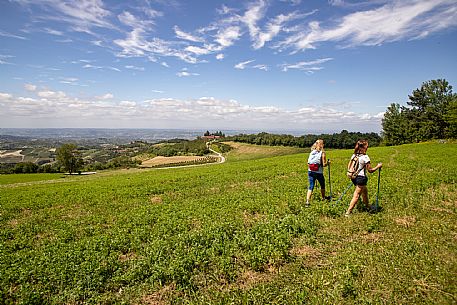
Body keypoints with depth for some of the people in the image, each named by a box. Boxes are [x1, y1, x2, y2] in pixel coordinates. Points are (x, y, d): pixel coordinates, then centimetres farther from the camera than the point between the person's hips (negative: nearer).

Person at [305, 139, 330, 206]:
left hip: (310, 171, 3)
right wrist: (327, 163, 9)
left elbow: (308, 163, 5)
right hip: (319, 172, -3)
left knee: (311, 186, 3)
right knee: (322, 185, 21)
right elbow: (324, 164, -11)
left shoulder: (312, 152, 5)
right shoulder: (322, 153, -9)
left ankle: (307, 201, -8)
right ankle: (323, 197, 41)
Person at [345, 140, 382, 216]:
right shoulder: (365, 157, -17)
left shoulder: (354, 155, 4)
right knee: (356, 196, -4)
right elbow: (370, 170, -12)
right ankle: (348, 212, -5)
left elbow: (349, 166, 10)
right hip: (361, 178, -8)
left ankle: (367, 206, 47)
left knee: (365, 191, 28)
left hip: (354, 177, 8)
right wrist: (378, 166, 0)